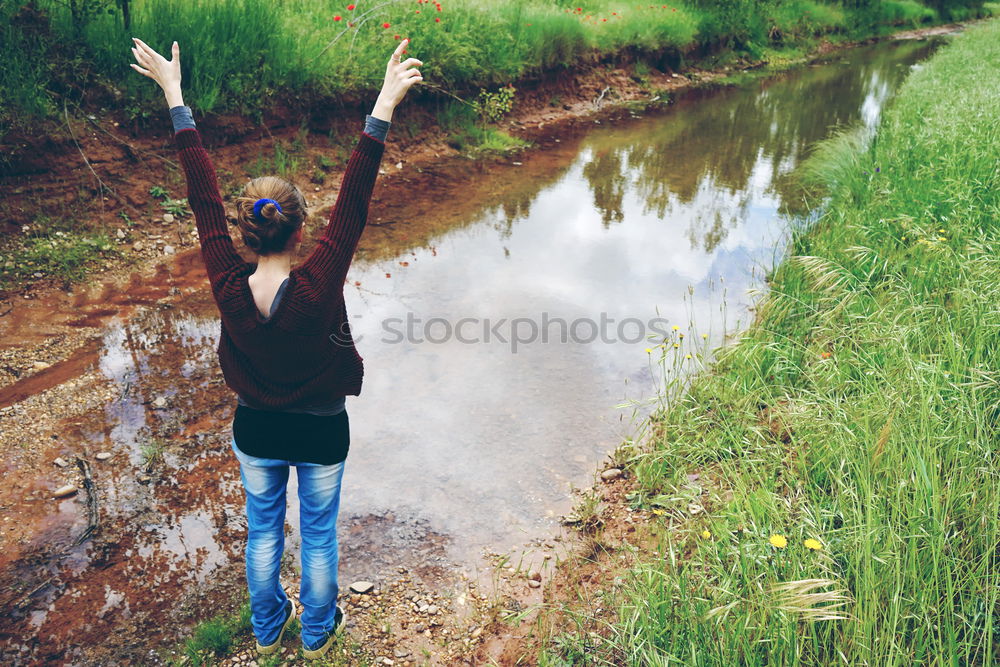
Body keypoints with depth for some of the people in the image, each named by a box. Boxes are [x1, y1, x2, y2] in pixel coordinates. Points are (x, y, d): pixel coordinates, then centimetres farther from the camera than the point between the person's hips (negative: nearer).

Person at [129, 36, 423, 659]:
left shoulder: (229, 287, -22)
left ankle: (268, 627, 47)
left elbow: (204, 195, -17)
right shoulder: (318, 290, -30)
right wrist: (383, 108, -35)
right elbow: (353, 205, -33)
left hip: (256, 431, 3)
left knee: (264, 527, 24)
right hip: (320, 434, -3)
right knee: (319, 532, 20)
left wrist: (175, 95, -9)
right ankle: (318, 630, 43)